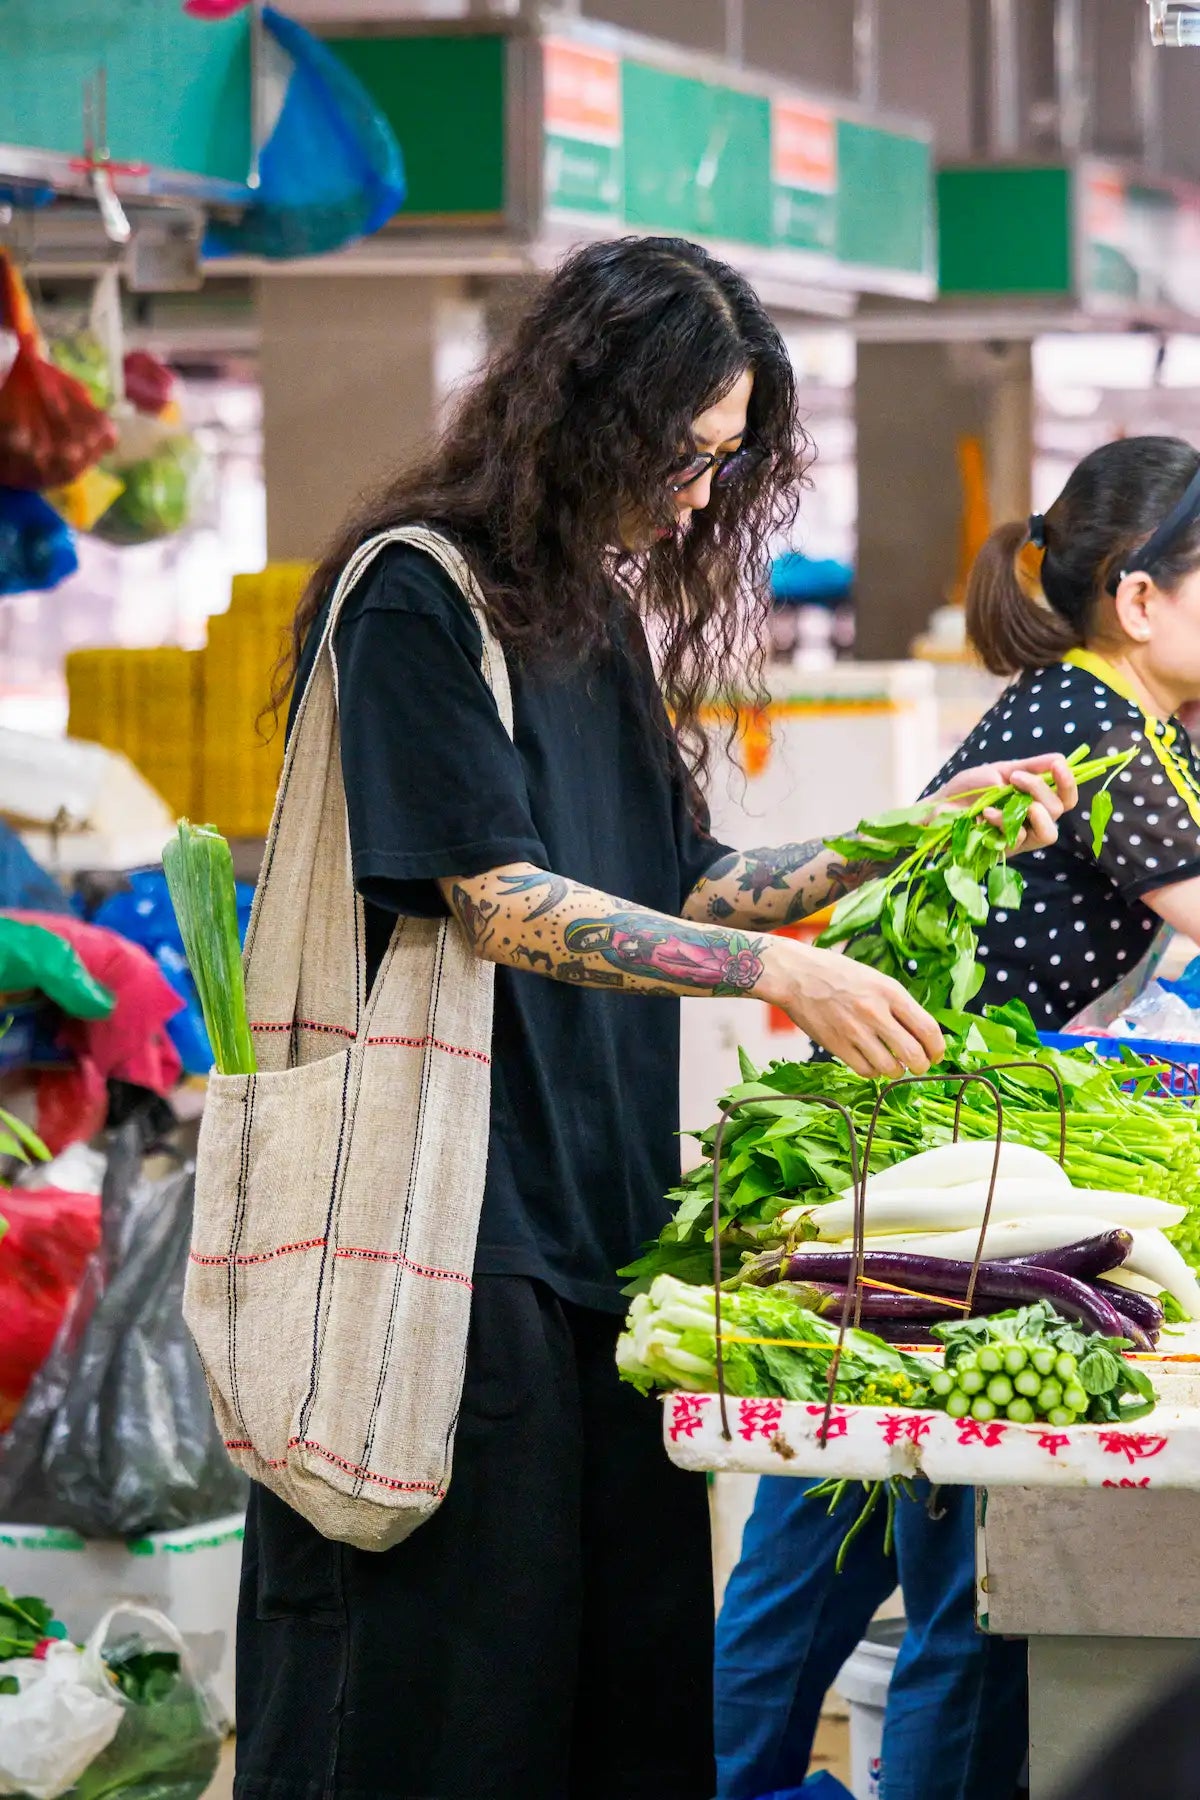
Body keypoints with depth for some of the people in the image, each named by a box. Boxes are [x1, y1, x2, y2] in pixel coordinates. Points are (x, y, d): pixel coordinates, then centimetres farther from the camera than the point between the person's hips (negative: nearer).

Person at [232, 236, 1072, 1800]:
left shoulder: (605, 616, 17)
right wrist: (784, 974, -21)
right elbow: (498, 901, -16)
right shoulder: (415, 597, -9)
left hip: (596, 1203, 8)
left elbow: (682, 890, 20)